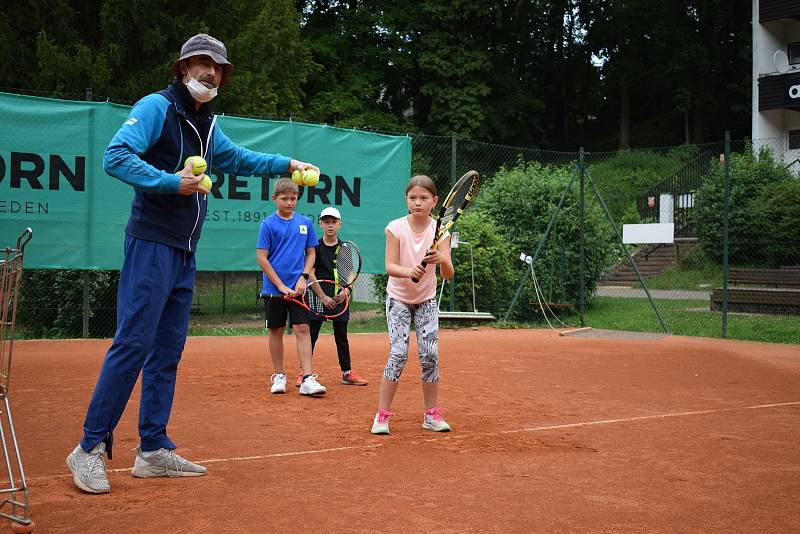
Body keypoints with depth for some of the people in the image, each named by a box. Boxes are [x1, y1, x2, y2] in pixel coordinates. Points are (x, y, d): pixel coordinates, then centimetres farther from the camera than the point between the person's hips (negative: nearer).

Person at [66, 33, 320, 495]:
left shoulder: (208, 123, 18)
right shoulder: (157, 106, -7)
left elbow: (237, 158, 35)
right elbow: (117, 156, -18)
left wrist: (286, 164, 26)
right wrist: (170, 182, -27)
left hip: (185, 252, 9)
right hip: (152, 244, -9)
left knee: (168, 351, 8)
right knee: (133, 342, -12)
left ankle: (153, 450, 14)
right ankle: (90, 447, -5)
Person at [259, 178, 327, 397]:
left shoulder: (305, 223, 6)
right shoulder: (268, 224, -3)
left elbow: (311, 253, 12)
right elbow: (261, 258, -6)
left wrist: (303, 277, -5)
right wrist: (281, 286, -11)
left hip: (298, 288, 2)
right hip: (274, 288, -1)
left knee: (303, 329, -6)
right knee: (276, 331, 7)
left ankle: (308, 379, -9)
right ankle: (279, 376, 20)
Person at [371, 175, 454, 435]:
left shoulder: (439, 231, -13)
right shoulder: (396, 228, -15)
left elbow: (448, 274, -22)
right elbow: (389, 266, -22)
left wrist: (441, 259, -44)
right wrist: (408, 271, -44)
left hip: (426, 300, 2)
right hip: (398, 298, -2)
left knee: (430, 354, -6)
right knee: (398, 352, -15)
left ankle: (432, 414, 10)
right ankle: (382, 415, -5)